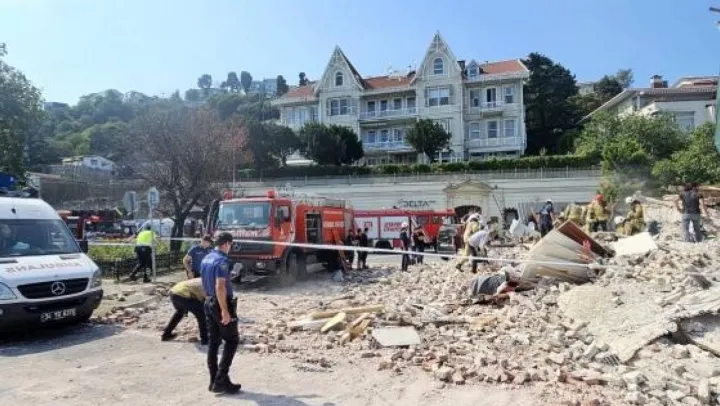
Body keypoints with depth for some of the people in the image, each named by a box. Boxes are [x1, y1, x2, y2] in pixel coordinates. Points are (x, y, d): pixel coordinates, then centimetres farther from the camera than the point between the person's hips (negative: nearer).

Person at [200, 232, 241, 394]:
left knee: (213, 342, 11)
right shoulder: (222, 260, -18)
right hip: (221, 304, -9)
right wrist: (225, 311, -25)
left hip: (209, 303, 9)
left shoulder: (206, 259, 10)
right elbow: (220, 287, -25)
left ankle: (214, 380, 17)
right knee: (231, 340, 0)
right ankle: (221, 379, -3)